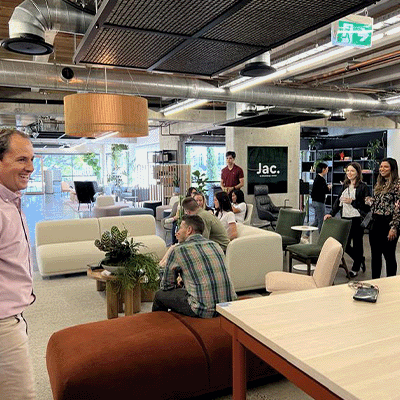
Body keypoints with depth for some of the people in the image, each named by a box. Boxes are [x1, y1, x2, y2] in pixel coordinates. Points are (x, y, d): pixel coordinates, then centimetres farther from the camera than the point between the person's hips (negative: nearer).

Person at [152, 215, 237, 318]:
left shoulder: (178, 250, -5)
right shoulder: (215, 245, 12)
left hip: (206, 311, -7)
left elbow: (165, 286, 9)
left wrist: (178, 284, 30)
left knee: (160, 295, 14)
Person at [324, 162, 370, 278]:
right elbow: (338, 201, 14)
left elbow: (367, 206, -11)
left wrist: (352, 202, -19)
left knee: (357, 244, 5)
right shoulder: (345, 185, 12)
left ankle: (355, 268, 22)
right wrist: (331, 213, 4)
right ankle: (360, 259, 35)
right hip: (345, 218, 6)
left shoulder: (363, 187, -7)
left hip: (357, 219, -6)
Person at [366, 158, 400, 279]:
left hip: (388, 223, -7)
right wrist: (369, 200, 7)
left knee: (389, 255, 3)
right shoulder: (379, 184, 13)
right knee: (375, 254, 13)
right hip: (376, 223, 8)